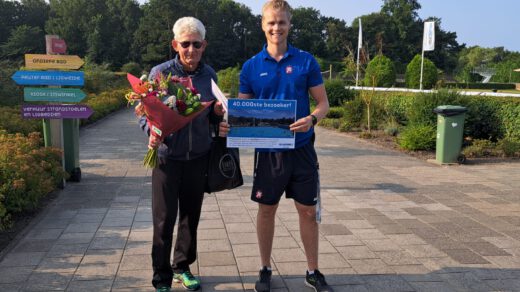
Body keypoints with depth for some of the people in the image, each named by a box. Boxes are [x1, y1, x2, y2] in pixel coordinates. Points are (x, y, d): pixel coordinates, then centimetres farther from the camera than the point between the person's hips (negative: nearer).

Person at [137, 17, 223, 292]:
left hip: (198, 157, 4)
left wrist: (219, 112, -12)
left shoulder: (209, 75, 2)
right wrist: (152, 132, -24)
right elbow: (144, 111, -5)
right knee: (164, 220, 1)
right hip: (167, 156, -3)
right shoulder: (160, 73, -9)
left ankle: (182, 267, 33)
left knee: (191, 216, 14)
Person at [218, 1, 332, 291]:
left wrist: (312, 119, -21)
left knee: (308, 211, 8)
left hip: (301, 148, 0)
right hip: (268, 150, 0)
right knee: (267, 210, 11)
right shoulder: (251, 66, 1)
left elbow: (323, 103, 1)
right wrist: (228, 125, -17)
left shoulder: (306, 61, -1)